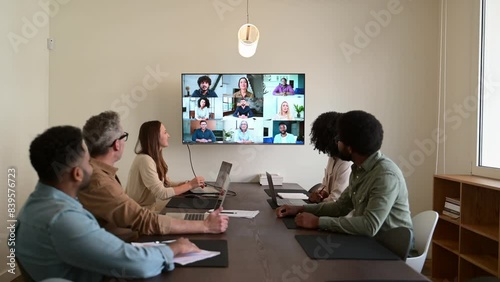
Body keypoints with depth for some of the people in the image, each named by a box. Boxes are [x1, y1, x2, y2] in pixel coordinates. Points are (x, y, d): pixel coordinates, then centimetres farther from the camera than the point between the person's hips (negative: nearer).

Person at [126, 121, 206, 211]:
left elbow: (167, 183, 7)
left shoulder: (155, 158, 6)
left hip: (149, 207, 8)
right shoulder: (145, 160, -21)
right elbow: (162, 193, -24)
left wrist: (189, 182, -7)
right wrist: (190, 185, -18)